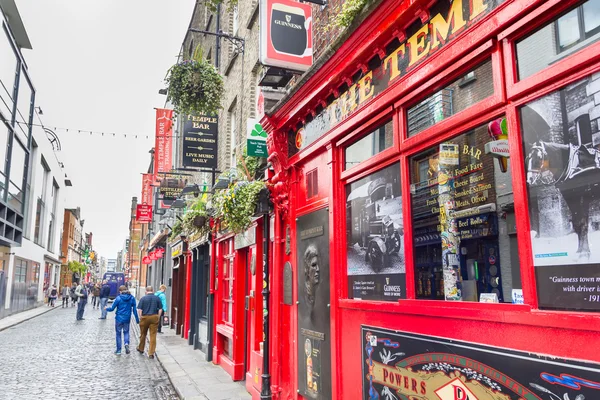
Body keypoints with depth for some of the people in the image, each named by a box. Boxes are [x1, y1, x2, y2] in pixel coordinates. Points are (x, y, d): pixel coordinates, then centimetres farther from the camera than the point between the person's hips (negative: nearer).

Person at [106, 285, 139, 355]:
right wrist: (137, 319, 5)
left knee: (118, 333, 12)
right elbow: (134, 310, -1)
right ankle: (126, 343, -8)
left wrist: (106, 308, 16)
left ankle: (118, 350, 16)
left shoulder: (118, 298, -11)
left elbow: (112, 308, -5)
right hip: (127, 319, 2)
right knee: (126, 332, 20)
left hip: (119, 318, -2)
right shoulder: (132, 298, -3)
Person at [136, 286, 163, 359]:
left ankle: (141, 349, 37)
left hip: (145, 317, 0)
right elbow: (160, 309, 1)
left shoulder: (143, 298, -4)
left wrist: (140, 317, 1)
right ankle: (151, 353, 2)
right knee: (153, 335, 2)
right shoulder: (157, 298, 2)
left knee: (143, 334, 18)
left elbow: (139, 309, -8)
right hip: (154, 317, 1)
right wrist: (158, 317, 7)